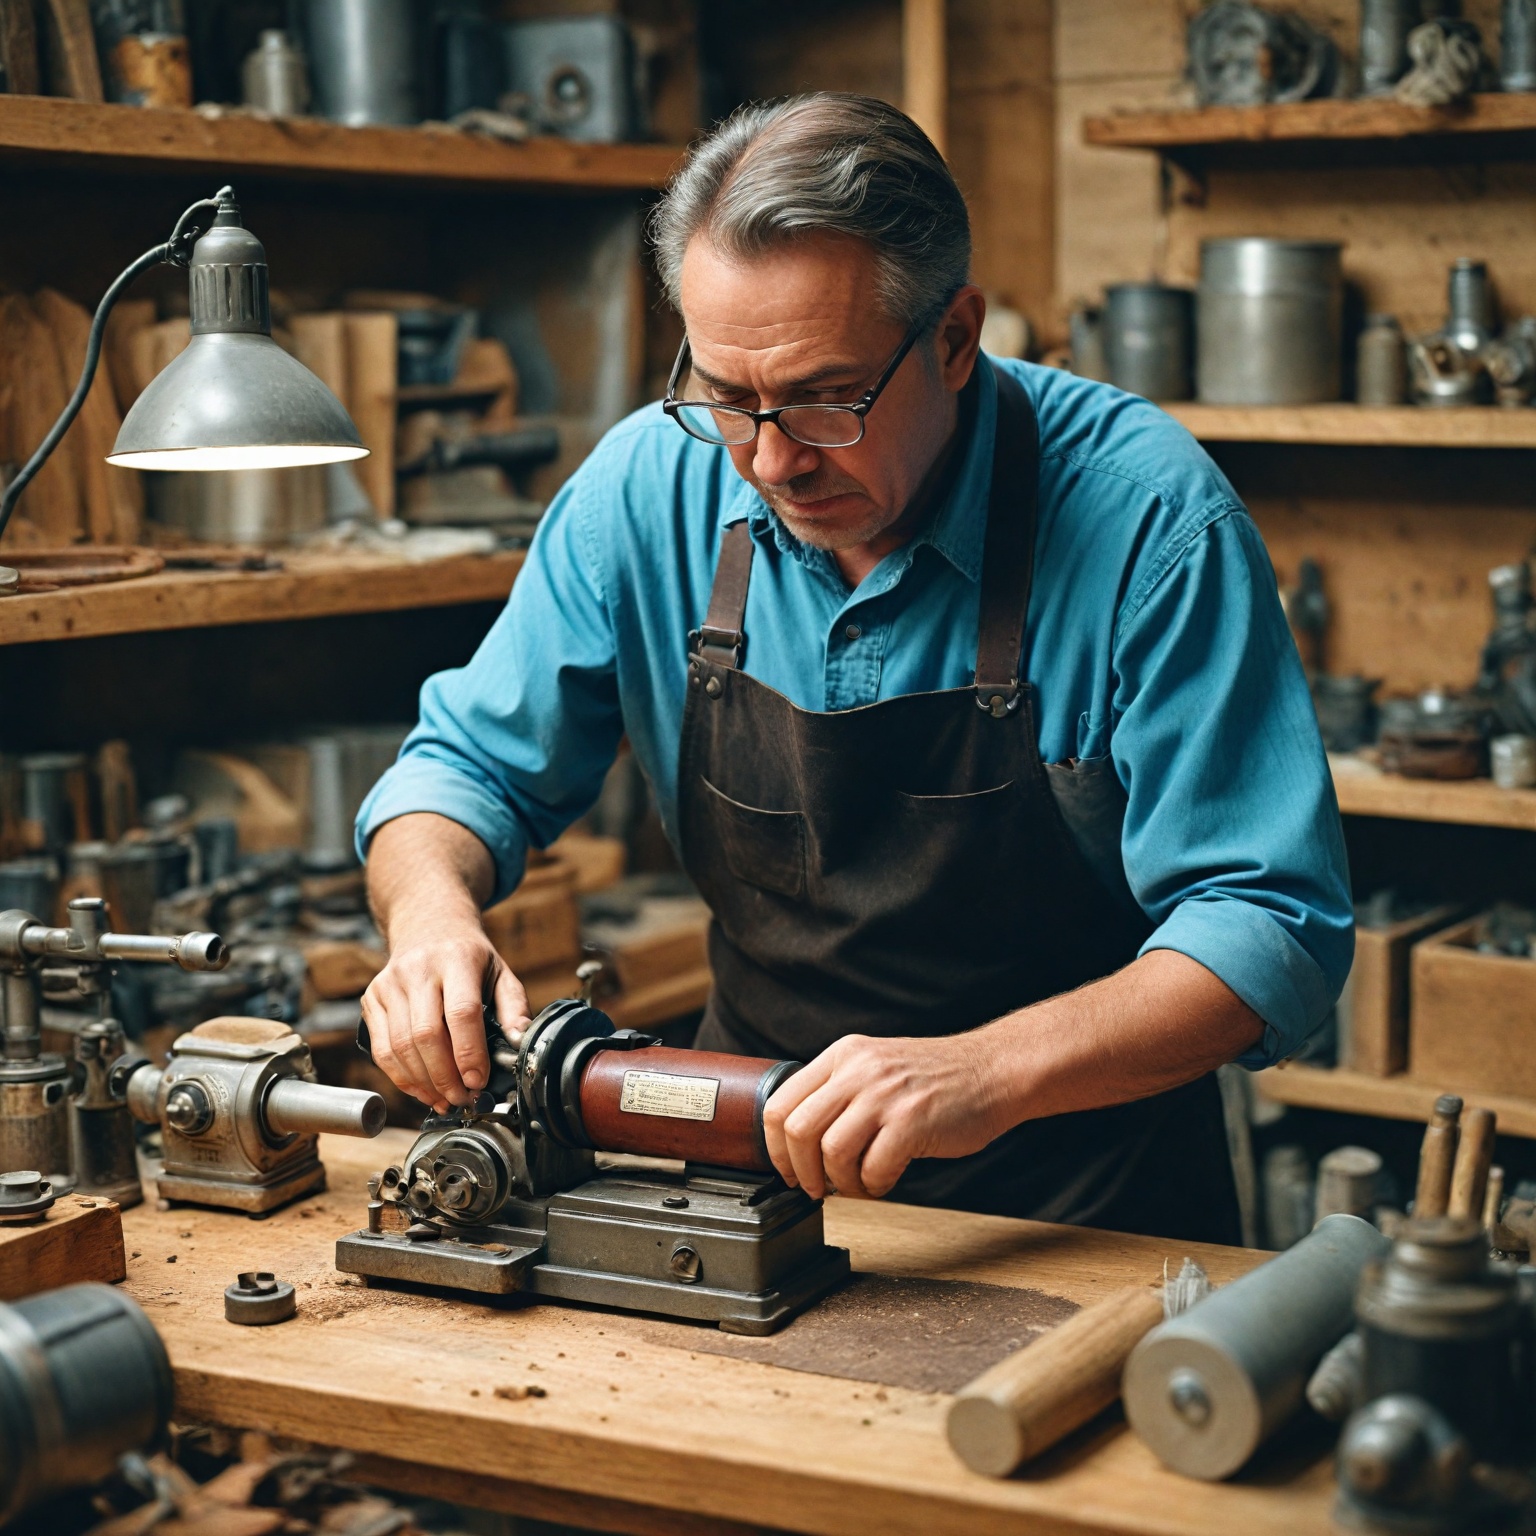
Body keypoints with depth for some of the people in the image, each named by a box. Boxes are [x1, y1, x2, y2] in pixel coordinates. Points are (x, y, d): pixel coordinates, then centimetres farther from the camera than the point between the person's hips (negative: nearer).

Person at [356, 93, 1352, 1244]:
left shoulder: (1148, 520, -19)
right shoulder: (650, 483, -6)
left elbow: (1272, 928, -19)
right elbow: (470, 763, 5)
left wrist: (986, 1074, -35)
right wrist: (431, 910, -19)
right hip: (762, 1151, 4)